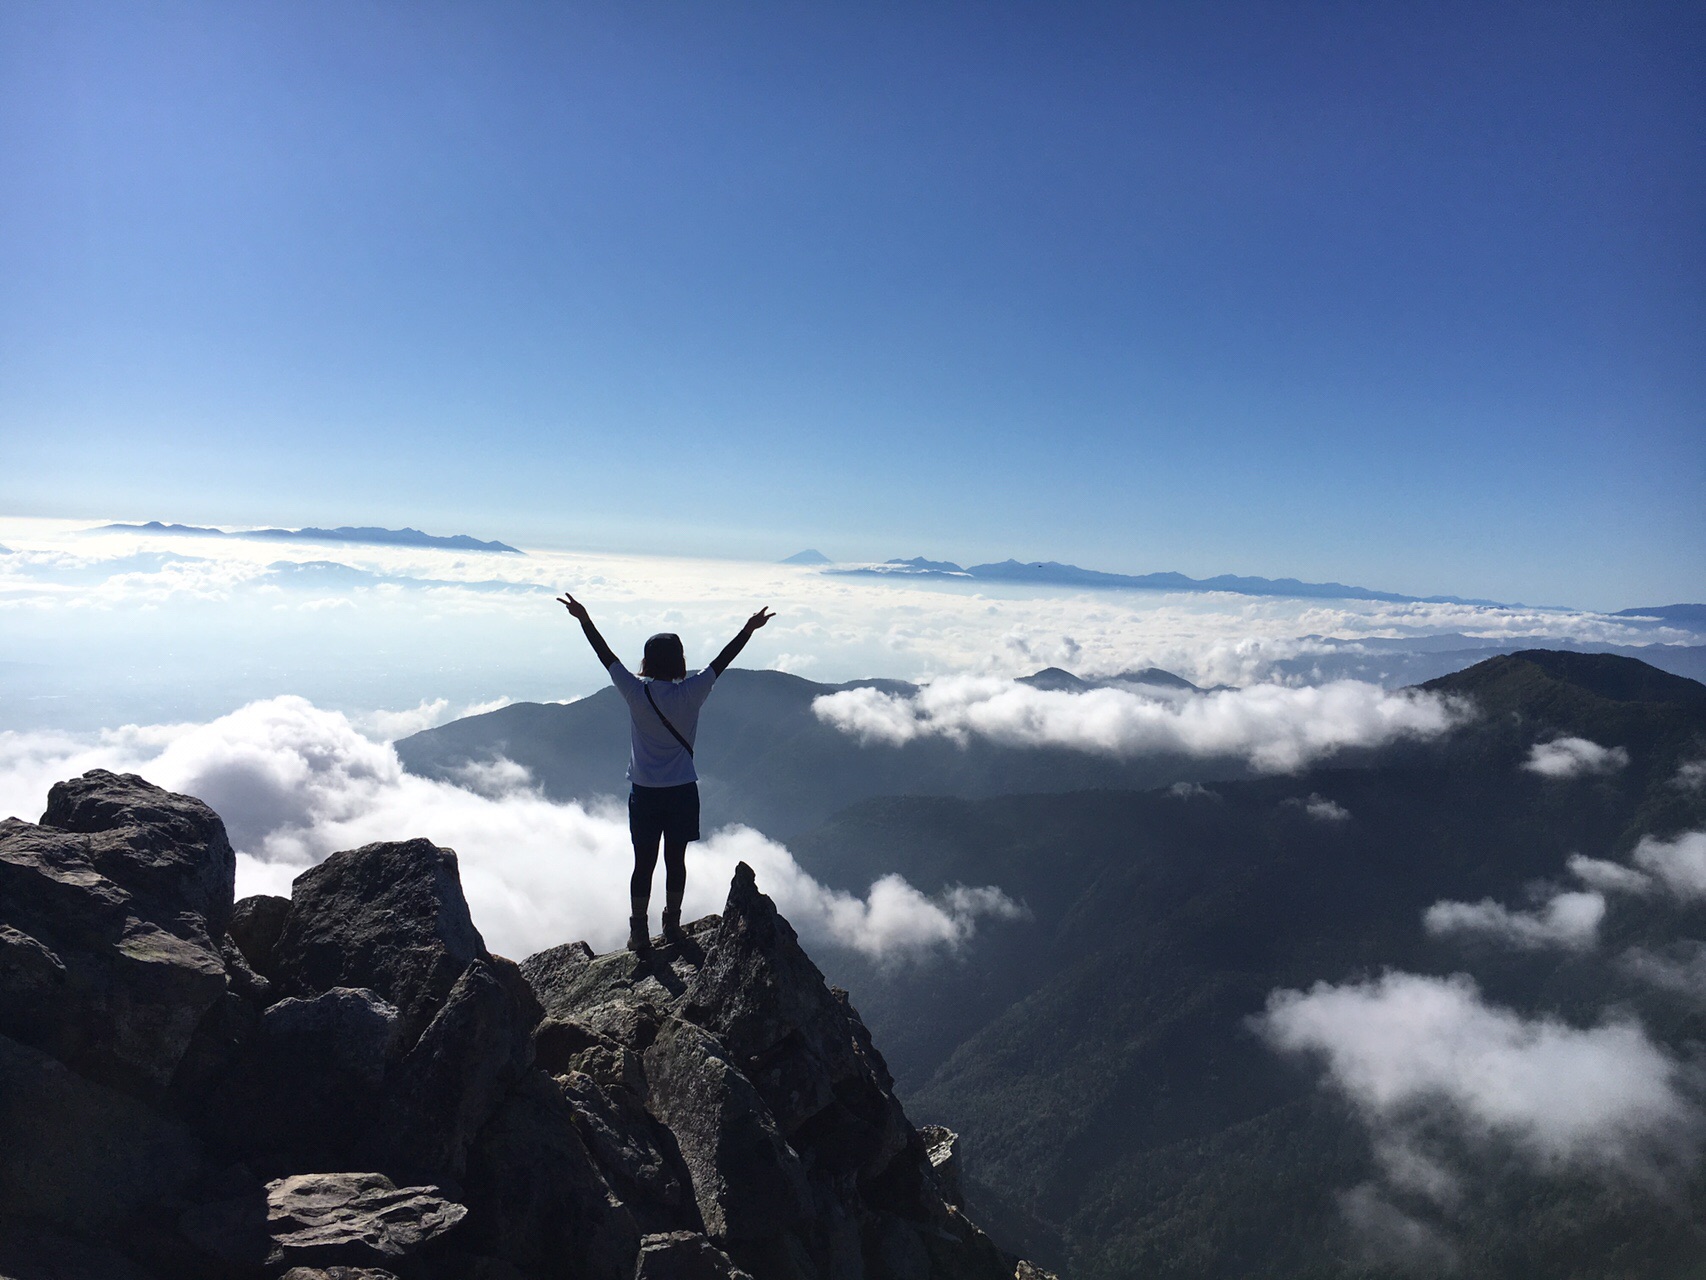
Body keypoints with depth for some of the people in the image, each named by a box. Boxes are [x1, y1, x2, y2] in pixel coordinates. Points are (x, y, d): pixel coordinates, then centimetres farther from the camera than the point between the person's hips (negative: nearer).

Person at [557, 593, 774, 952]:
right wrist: (749, 629, 9)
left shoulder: (636, 693, -9)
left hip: (644, 792, 0)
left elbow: (606, 656, -1)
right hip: (682, 791, 0)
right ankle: (672, 926, 22)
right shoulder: (691, 693, -10)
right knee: (676, 860, 12)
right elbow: (722, 660, -1)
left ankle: (639, 932, 12)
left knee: (644, 862, 7)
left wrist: (584, 620, 9)